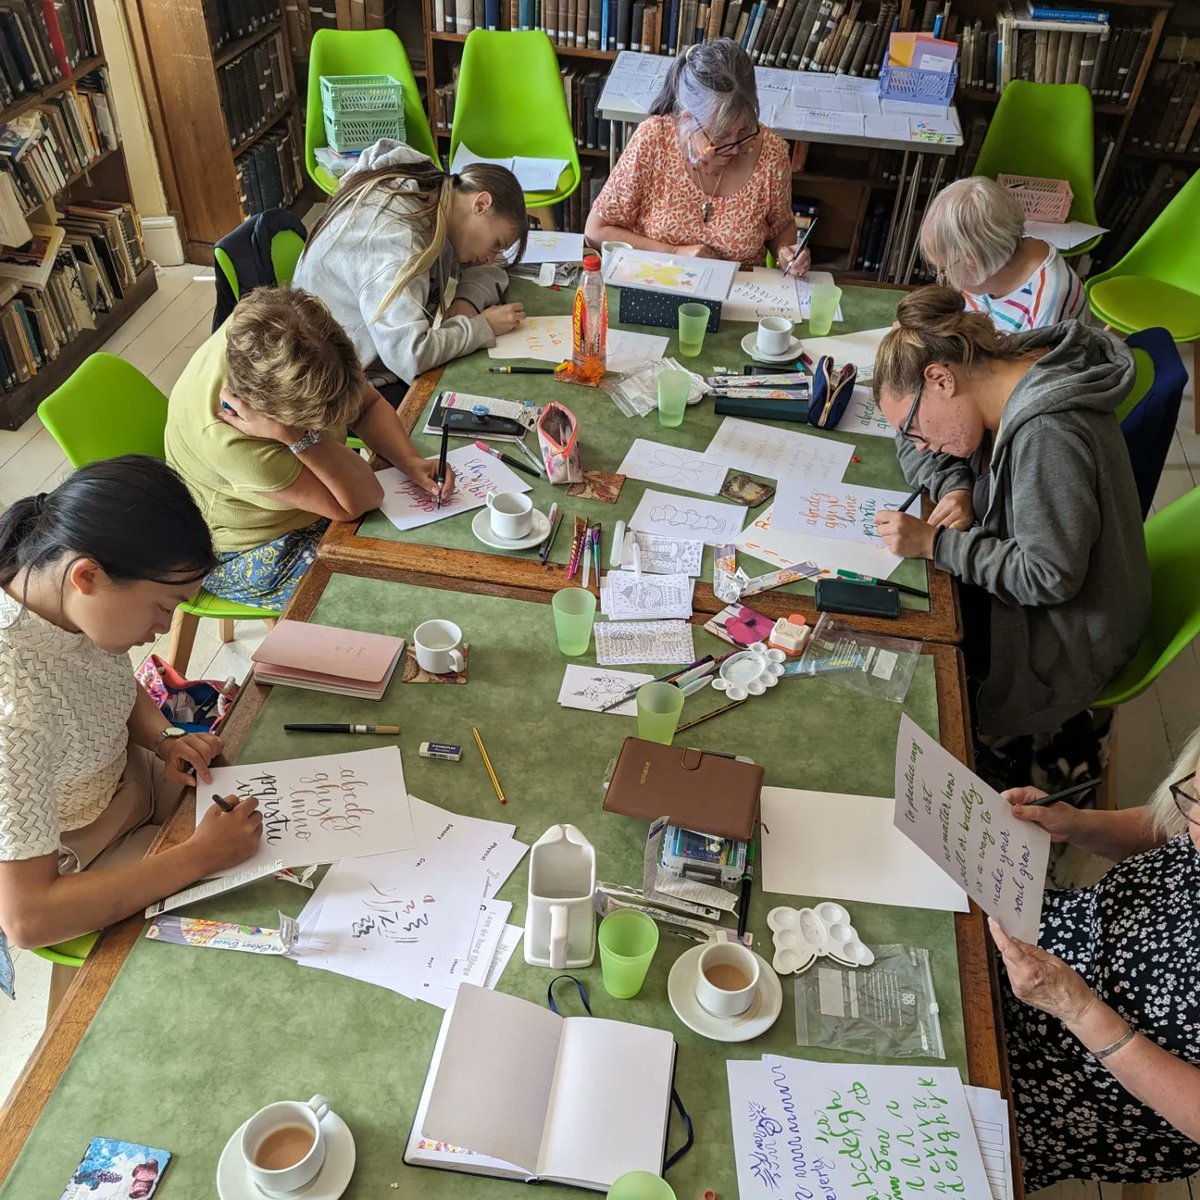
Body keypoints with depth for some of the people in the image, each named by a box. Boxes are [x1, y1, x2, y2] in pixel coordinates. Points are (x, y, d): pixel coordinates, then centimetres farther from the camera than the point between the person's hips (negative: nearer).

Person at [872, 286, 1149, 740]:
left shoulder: (1047, 437, -33)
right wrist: (955, 488, -10)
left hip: (1067, 632, -8)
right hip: (1016, 581, 8)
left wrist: (934, 543, -27)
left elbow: (1050, 578, -30)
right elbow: (913, 445, 8)